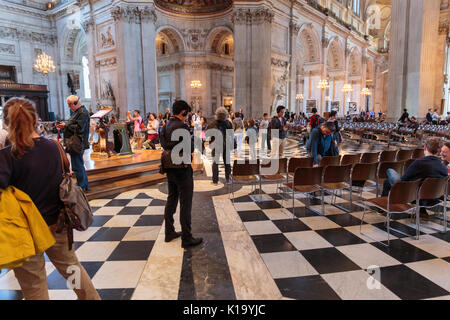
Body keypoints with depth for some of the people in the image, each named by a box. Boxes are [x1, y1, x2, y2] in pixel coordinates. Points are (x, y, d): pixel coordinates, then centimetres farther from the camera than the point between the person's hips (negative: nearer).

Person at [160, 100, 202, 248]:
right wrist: (193, 140, -1)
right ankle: (186, 238, 7)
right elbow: (189, 149, -20)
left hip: (169, 168, 9)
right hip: (182, 168, -9)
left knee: (171, 199, 18)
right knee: (185, 203, -1)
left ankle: (169, 232, 28)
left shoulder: (166, 126, 9)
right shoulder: (181, 126, -18)